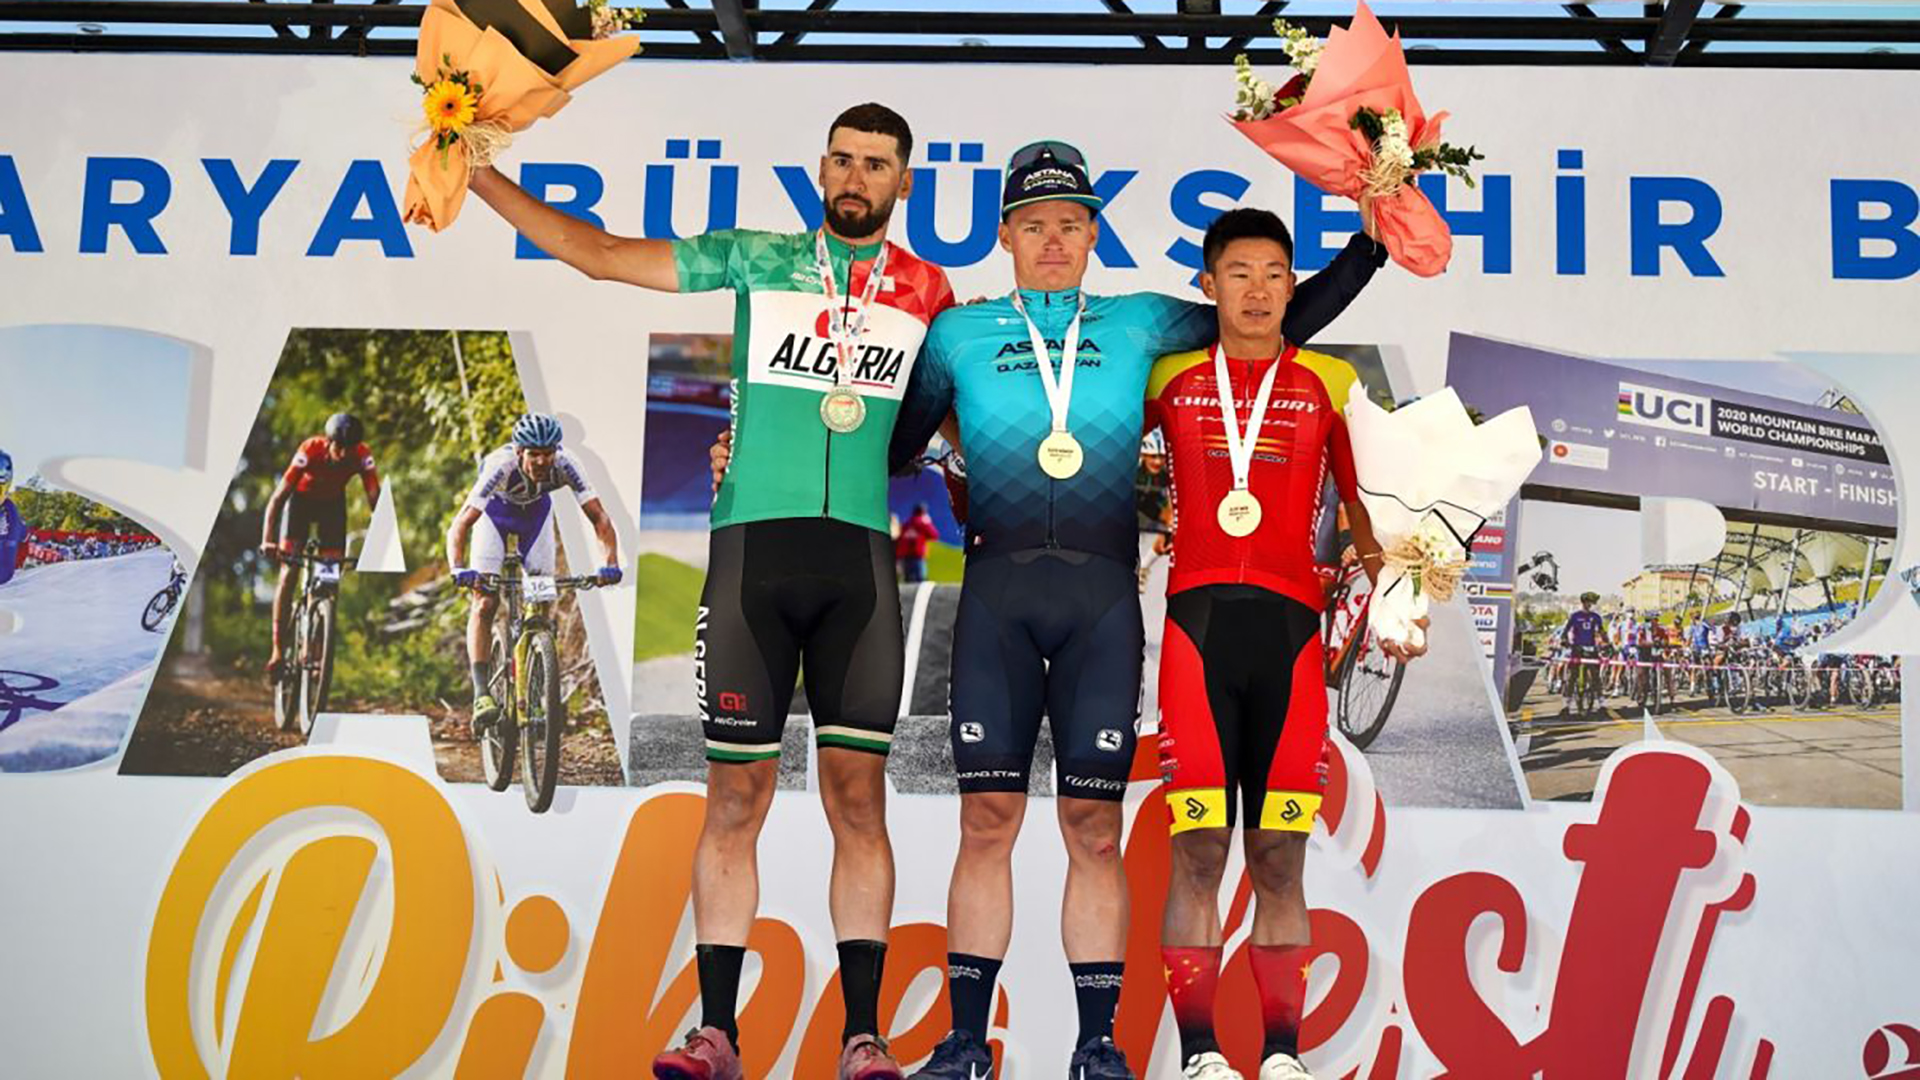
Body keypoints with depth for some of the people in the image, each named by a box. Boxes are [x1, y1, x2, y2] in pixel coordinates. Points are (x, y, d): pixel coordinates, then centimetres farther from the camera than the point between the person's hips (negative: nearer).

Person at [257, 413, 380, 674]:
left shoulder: (362, 456, -30)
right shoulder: (310, 451, -35)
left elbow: (375, 499, -30)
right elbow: (277, 498, -36)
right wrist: (267, 541, -47)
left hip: (332, 503, 2)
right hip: (301, 499, -2)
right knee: (288, 573, -13)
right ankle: (277, 649, -10)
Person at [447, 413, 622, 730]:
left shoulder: (565, 464, -34)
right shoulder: (501, 466, -40)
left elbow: (599, 517, -33)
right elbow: (460, 525, -43)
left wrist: (610, 564, -48)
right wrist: (459, 569, -59)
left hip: (536, 511, 2)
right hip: (495, 511, -2)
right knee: (484, 603, -15)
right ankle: (481, 695, -18)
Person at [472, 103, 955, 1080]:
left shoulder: (928, 292, 13)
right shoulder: (756, 259, 10)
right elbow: (598, 254, 10)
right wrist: (478, 175, 8)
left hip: (860, 558, 0)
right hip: (751, 547, 0)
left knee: (858, 793, -2)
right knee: (735, 795, 2)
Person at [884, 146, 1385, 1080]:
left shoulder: (1137, 324, 16)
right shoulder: (960, 334, 15)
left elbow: (1278, 322, 21)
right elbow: (890, 444, 19)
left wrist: (1373, 243, 16)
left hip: (1102, 591, 0)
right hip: (997, 588, 0)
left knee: (1094, 824, -1)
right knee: (987, 817, -3)